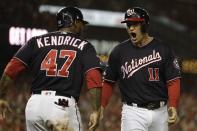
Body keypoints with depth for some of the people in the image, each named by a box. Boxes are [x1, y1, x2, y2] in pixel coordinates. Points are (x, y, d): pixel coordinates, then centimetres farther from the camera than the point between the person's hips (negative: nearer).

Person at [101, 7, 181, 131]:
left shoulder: (163, 49, 0)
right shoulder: (119, 51, 3)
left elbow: (173, 81, -3)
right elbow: (109, 82, 7)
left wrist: (173, 107, -16)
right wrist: (101, 107, -4)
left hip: (160, 111, 1)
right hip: (133, 112, -1)